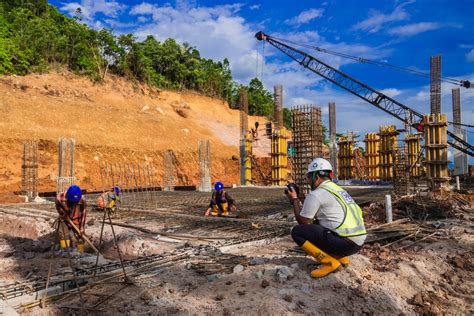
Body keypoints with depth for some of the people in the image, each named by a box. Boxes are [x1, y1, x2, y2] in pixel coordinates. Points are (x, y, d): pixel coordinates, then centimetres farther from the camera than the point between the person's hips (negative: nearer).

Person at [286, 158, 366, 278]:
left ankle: (330, 262, -5)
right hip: (358, 241, 9)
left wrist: (294, 200, 12)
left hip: (345, 243, -9)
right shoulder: (338, 189, 20)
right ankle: (341, 257, 17)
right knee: (316, 226, 28)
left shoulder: (315, 194, -7)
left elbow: (303, 222, 2)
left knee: (297, 232, -6)